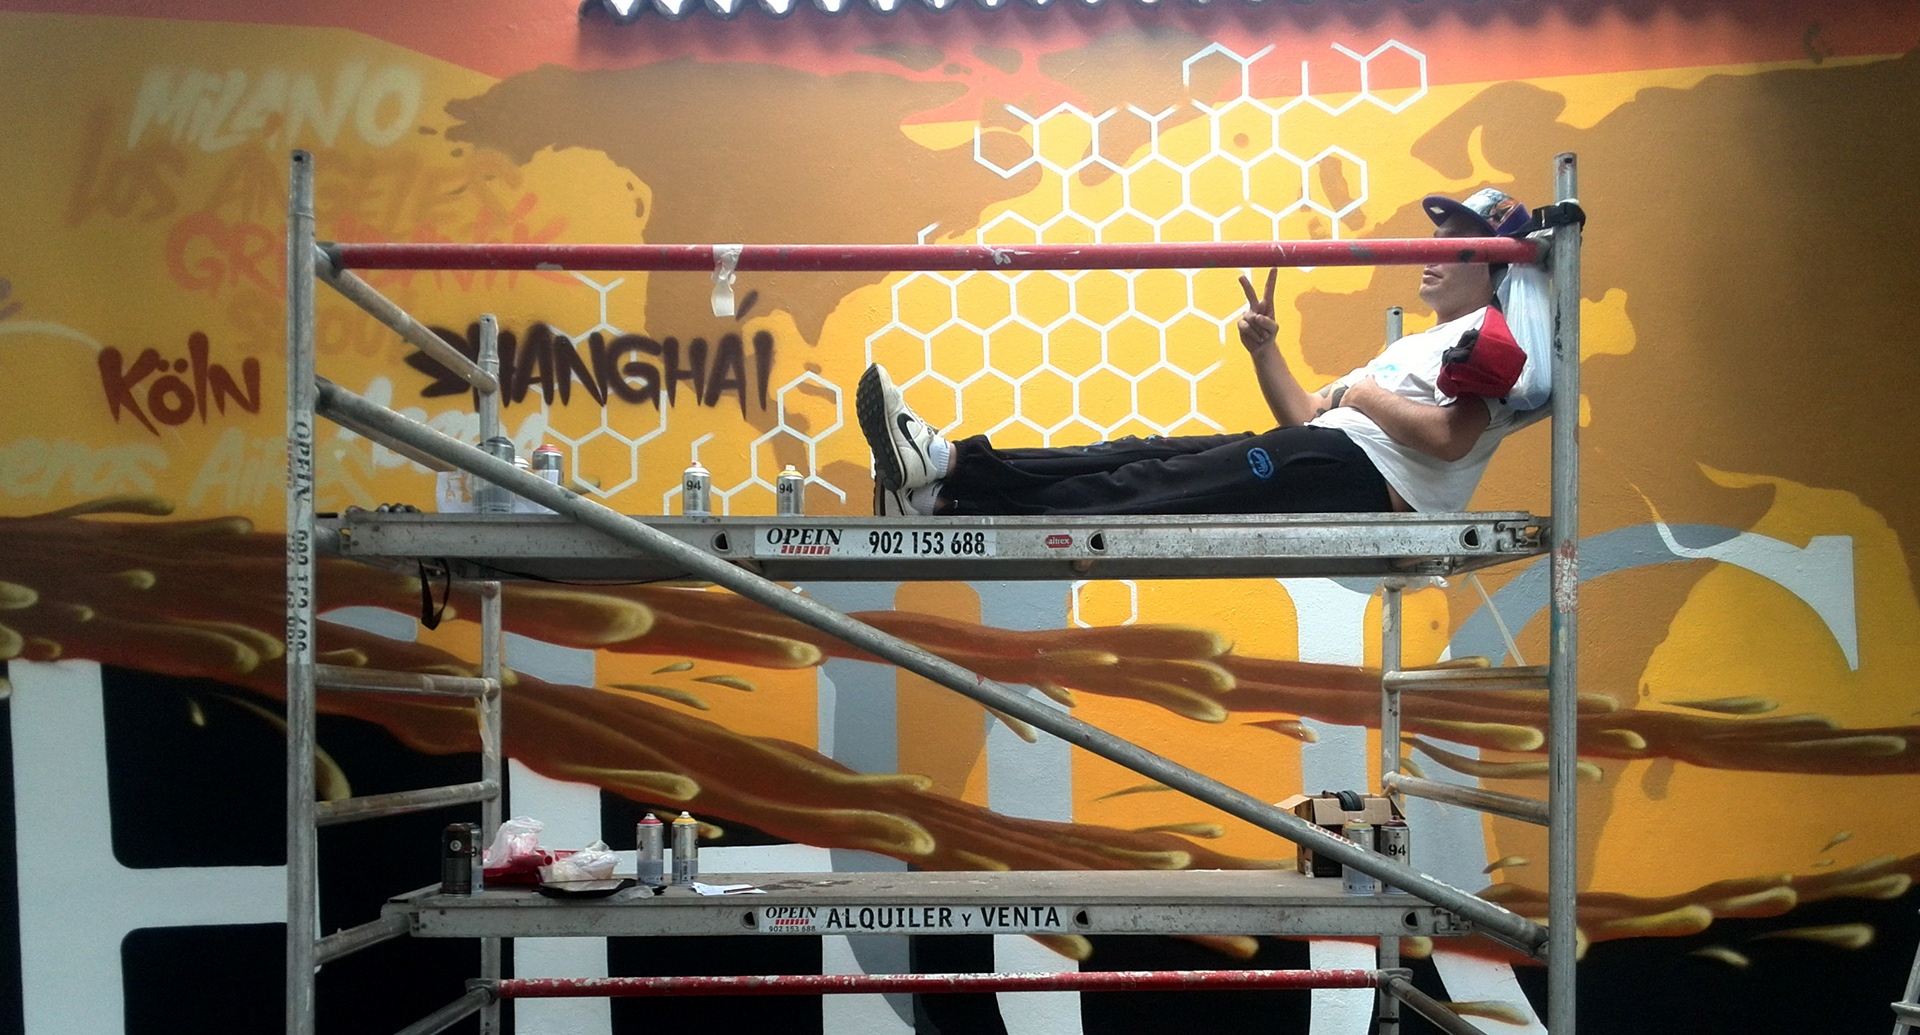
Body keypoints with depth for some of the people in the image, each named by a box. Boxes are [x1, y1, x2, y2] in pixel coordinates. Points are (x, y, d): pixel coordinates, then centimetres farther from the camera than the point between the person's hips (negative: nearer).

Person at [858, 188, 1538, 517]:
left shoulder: (1494, 335, 3)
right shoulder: (1418, 344, 33)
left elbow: (1447, 438, -17)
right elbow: (1304, 417, 26)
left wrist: (1364, 394, -3)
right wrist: (1264, 349, 11)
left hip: (1366, 478, -9)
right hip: (1323, 461, 9)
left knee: (1164, 485, -20)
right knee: (1143, 457, -8)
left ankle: (946, 470, -28)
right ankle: (945, 483, -20)